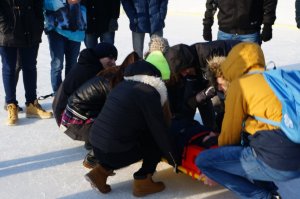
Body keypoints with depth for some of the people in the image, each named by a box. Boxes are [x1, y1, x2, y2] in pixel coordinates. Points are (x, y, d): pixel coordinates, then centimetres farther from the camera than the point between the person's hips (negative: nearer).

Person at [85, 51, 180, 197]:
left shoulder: (124, 84, 15)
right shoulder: (148, 93, -11)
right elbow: (160, 131, -6)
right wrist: (175, 161, 8)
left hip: (97, 146, 8)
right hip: (114, 152, -7)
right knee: (157, 139, 7)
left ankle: (102, 170, 17)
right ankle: (143, 181, 8)